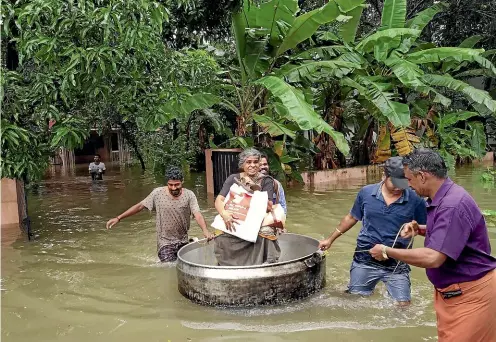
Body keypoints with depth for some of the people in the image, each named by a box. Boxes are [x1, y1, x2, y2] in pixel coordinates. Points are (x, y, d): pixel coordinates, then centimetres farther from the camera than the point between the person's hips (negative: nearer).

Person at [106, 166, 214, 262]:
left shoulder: (189, 195, -10)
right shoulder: (158, 193, -9)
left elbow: (197, 214, -20)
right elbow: (139, 206, -1)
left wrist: (205, 230, -39)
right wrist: (118, 218, -1)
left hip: (183, 242, 2)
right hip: (165, 242, -2)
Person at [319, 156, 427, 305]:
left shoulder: (415, 200, -11)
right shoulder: (366, 193, -5)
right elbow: (351, 218, 9)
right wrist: (331, 239, 13)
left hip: (397, 264, -1)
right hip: (365, 261, 2)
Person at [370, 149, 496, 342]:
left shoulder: (453, 204, -26)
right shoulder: (441, 199, 6)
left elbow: (433, 258, -31)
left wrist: (387, 251, -20)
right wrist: (420, 229, 4)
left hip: (470, 293, -10)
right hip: (451, 290, 10)